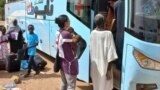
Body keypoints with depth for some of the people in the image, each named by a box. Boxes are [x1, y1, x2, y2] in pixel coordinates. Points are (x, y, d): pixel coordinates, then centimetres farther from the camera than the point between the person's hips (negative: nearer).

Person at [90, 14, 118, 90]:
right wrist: (109, 69, -13)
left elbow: (91, 49, 4)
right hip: (104, 65, -6)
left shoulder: (92, 33, -2)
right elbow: (110, 53, -18)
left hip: (94, 64, 6)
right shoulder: (108, 33, -18)